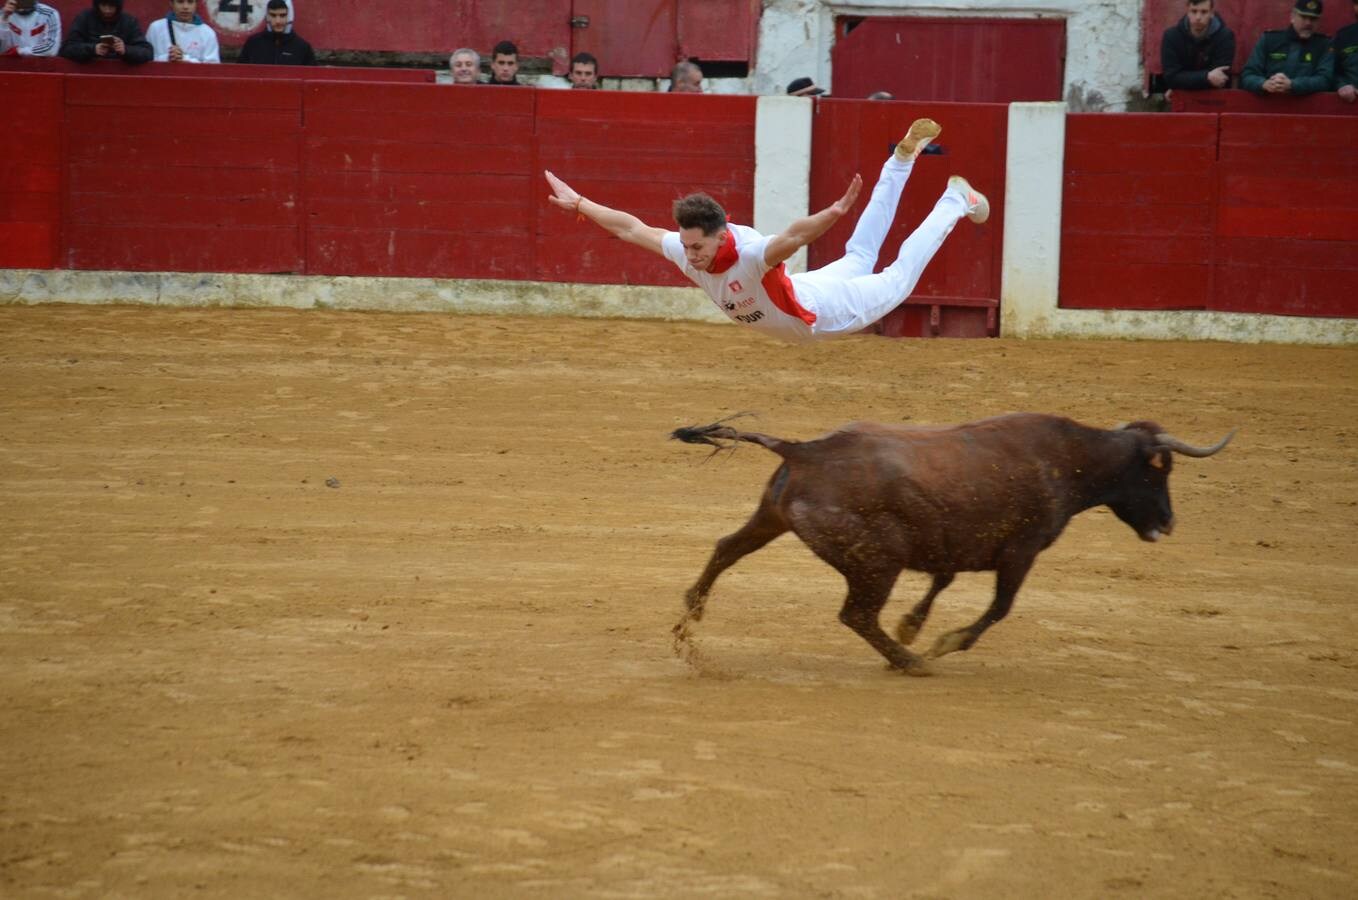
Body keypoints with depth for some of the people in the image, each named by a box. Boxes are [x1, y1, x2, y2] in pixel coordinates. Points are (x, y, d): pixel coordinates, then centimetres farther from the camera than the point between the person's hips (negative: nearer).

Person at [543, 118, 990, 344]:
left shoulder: (751, 254, -46)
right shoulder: (687, 250, -26)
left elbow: (795, 235, -66)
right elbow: (632, 228, -15)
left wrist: (834, 213, -84)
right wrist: (578, 204, -15)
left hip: (827, 310, -7)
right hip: (798, 312, 7)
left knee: (898, 279, 16)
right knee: (860, 256, 30)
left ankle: (955, 200, 32)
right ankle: (902, 161, 46)